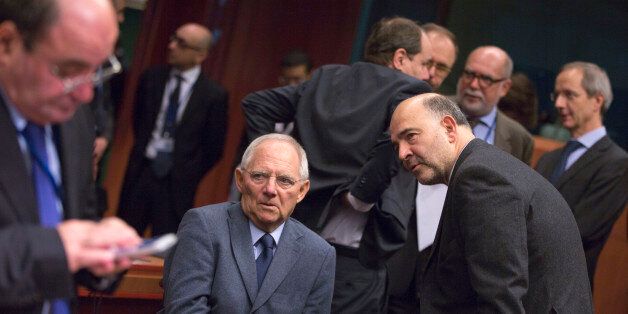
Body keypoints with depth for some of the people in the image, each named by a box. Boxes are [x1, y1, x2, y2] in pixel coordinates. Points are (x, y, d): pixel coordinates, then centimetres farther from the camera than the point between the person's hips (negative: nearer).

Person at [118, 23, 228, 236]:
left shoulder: (214, 95, -6)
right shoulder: (151, 78, 4)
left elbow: (214, 147, 0)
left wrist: (189, 177, 2)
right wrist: (143, 151, 12)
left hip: (177, 183, -3)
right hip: (141, 171, 3)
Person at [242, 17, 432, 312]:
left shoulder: (325, 77, 12)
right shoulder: (410, 91, -7)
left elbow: (255, 104, 14)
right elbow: (393, 145, -26)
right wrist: (357, 198, -13)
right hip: (354, 262, -6)